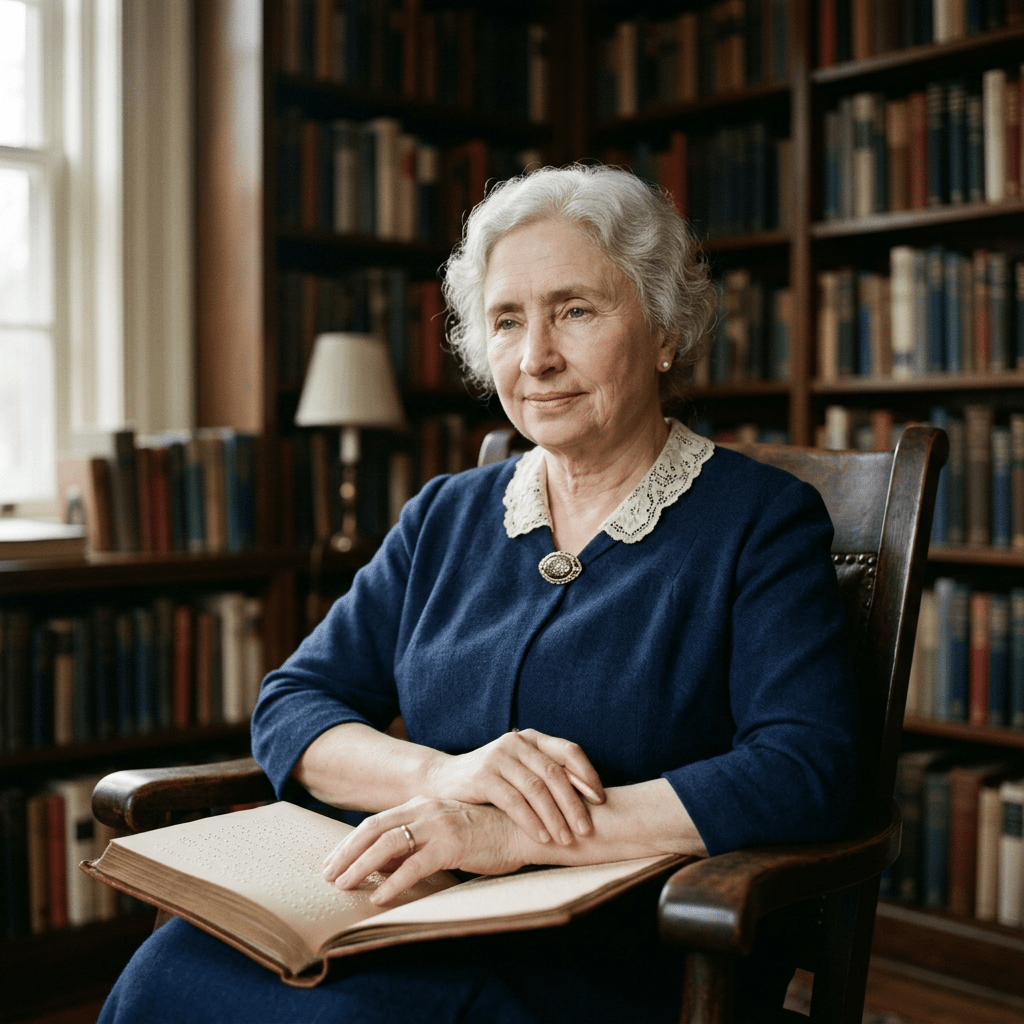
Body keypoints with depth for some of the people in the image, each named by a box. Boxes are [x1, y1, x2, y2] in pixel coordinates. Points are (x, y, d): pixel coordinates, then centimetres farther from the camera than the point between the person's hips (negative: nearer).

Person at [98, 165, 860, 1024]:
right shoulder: (445, 518, 14)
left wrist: (514, 831, -24)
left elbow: (807, 775, -15)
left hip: (635, 951, -4)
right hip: (431, 922, 5)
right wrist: (441, 773, -14)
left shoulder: (762, 523, -1)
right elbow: (291, 709, 8)